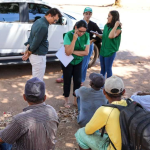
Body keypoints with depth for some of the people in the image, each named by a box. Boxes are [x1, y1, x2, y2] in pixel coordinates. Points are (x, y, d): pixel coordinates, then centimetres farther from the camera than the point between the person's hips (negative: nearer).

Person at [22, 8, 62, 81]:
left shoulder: (38, 21, 8)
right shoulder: (43, 26, -24)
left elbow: (30, 37, 11)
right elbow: (36, 42, -21)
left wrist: (28, 49, 4)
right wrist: (29, 52, -6)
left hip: (35, 55, 10)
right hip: (38, 56, -10)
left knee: (36, 79, 21)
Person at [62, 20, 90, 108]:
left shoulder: (86, 36, -13)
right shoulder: (69, 35, -23)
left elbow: (86, 52, -14)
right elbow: (68, 52, -28)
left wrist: (73, 52, -21)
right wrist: (74, 39, -34)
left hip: (79, 62, 3)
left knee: (78, 81, 6)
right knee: (67, 81, 6)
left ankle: (76, 100, 23)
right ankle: (66, 101, 23)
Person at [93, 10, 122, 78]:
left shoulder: (118, 29, -17)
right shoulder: (106, 26, 4)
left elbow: (111, 36, -37)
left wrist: (116, 25, -32)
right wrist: (97, 34, -5)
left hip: (110, 52, -7)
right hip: (103, 50, 7)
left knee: (108, 69, 5)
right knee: (102, 68, 19)